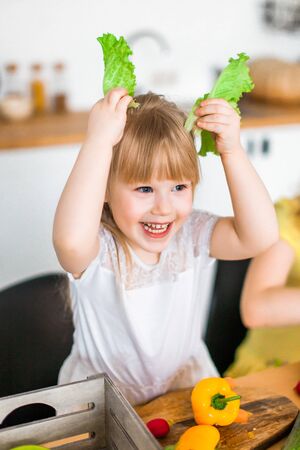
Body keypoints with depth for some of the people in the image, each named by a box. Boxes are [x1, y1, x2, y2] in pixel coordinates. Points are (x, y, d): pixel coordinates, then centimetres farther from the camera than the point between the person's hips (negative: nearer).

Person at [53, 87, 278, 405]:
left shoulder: (191, 234, -11)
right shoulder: (95, 250, -23)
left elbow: (260, 236, -25)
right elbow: (70, 240, -48)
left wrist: (232, 151, -30)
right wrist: (98, 141, -45)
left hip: (184, 379, 2)